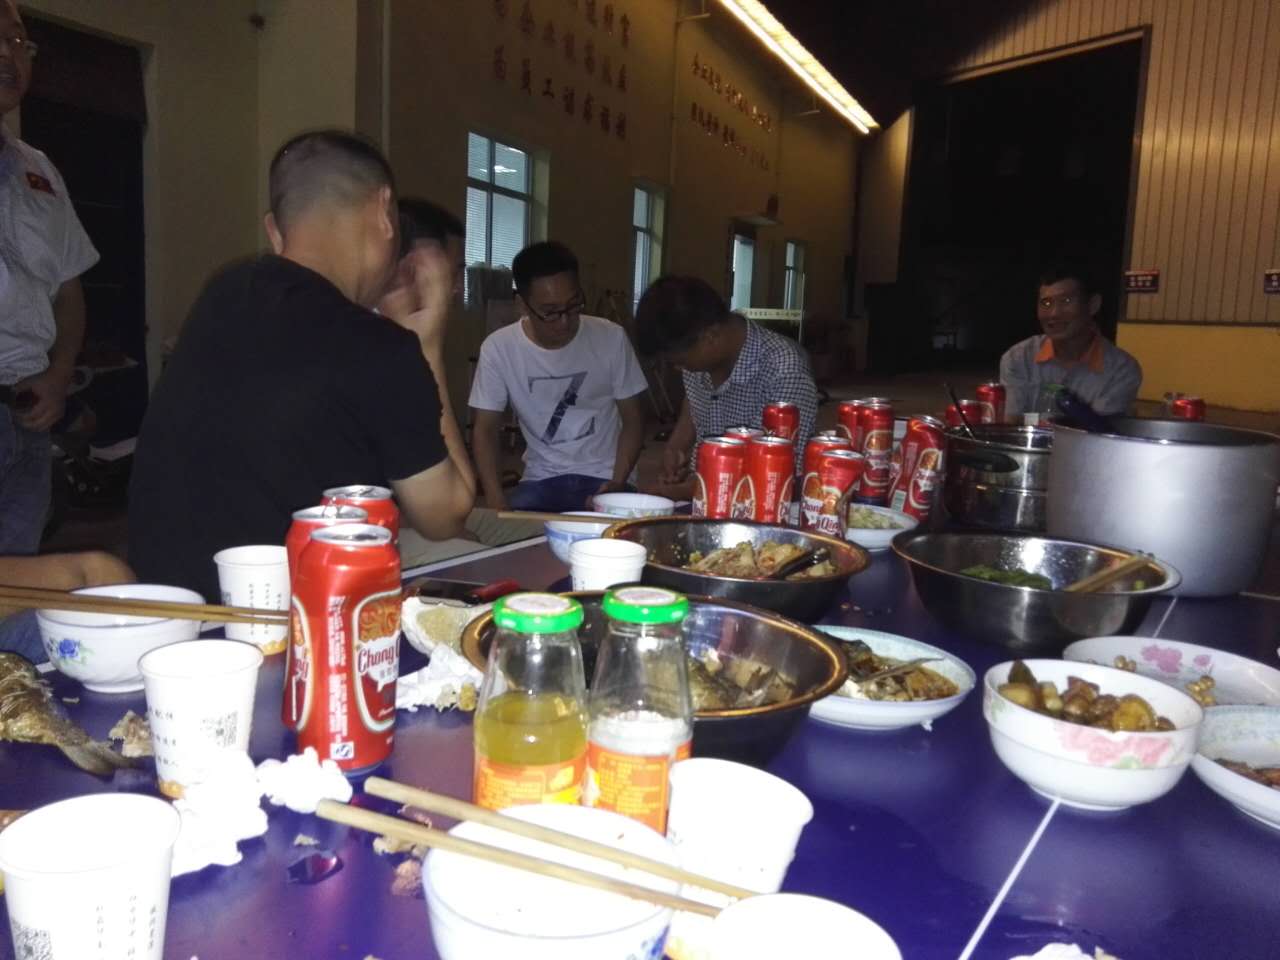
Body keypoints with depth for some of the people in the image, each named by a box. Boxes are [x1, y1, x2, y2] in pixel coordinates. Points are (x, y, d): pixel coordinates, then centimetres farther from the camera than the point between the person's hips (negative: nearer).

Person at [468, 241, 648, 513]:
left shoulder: (611, 339, -9)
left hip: (603, 477, 0)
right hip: (541, 479, 1)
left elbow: (633, 420, -1)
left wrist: (617, 482, -16)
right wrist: (496, 500, -18)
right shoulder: (498, 348, -10)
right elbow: (485, 428, -3)